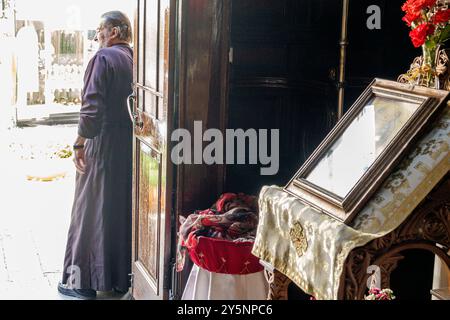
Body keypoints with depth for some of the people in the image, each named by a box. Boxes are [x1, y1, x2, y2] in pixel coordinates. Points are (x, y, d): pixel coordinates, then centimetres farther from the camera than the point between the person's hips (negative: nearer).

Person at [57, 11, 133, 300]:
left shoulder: (104, 58, -12)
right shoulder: (135, 59, 7)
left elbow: (92, 106, -19)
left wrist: (80, 143, -12)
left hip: (103, 145, -6)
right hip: (131, 145, 7)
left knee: (91, 209, 3)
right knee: (124, 208, 14)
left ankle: (83, 280, 9)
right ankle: (123, 274, 24)